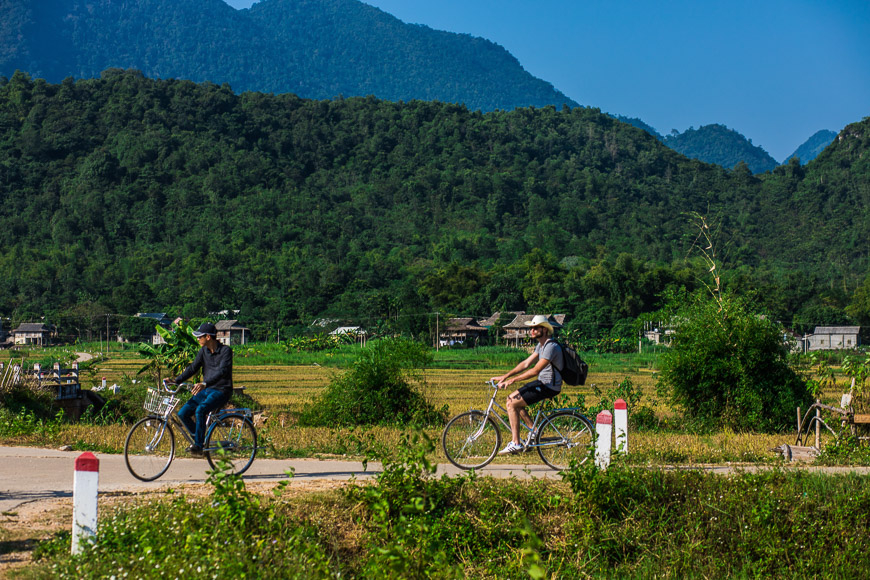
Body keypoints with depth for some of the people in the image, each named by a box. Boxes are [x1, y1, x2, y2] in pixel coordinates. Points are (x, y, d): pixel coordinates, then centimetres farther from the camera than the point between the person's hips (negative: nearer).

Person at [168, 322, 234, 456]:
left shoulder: (225, 351, -14)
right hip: (206, 390, 7)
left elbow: (222, 371, -27)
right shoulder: (203, 351, 7)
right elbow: (193, 368, 6)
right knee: (183, 414, -6)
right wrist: (176, 380, -8)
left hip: (221, 391, -7)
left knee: (200, 410, -32)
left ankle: (198, 446, -23)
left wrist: (205, 384, -40)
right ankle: (199, 439, 15)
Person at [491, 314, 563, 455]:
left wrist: (512, 380, -25)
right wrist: (505, 376, 3)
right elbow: (526, 364, 11)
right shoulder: (541, 345, 11)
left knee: (512, 404, -14)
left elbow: (535, 370, -26)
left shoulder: (551, 347, -21)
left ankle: (515, 444, -9)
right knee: (511, 398, 9)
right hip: (542, 382, 10)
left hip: (549, 387, -10)